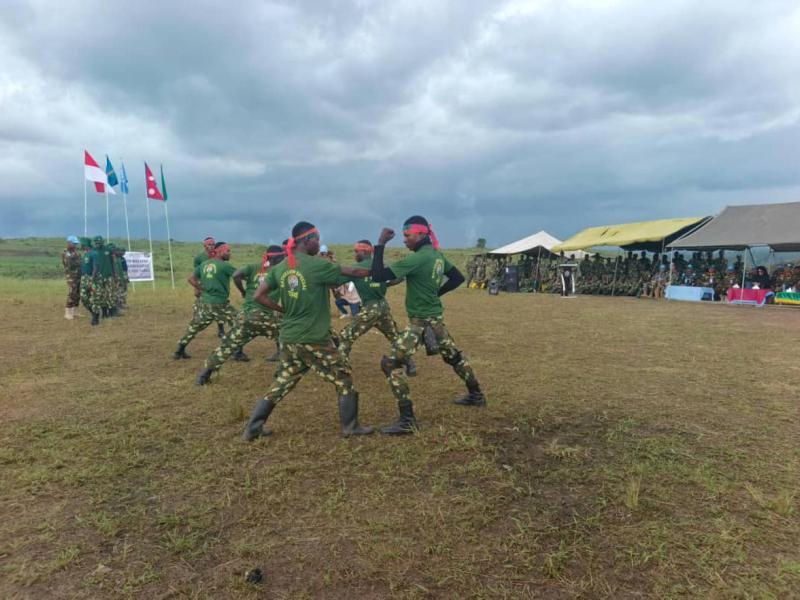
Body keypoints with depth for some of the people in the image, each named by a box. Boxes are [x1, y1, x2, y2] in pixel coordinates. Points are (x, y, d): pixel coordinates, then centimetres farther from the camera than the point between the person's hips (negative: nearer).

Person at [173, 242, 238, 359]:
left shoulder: (204, 264, 9)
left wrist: (202, 290, 10)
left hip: (205, 302, 6)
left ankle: (179, 351, 24)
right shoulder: (224, 265, -11)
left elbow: (191, 279, 13)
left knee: (194, 326, 18)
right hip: (219, 304, -6)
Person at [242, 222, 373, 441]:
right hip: (314, 340, -6)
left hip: (288, 339, 6)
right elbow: (352, 273, -7)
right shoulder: (317, 265, -14)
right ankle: (350, 427, 17)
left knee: (281, 383, 18)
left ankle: (253, 428, 19)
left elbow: (259, 296, 5)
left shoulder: (279, 268, 4)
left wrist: (282, 310, 12)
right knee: (344, 379, 9)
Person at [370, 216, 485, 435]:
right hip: (436, 317, 9)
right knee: (453, 356, 26)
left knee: (390, 364, -7)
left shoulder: (417, 259, -22)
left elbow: (377, 276, -26)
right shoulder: (437, 255, 3)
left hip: (421, 321, -9)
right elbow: (458, 278, 16)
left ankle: (407, 420, -8)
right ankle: (476, 395, 44)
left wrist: (380, 244, -20)